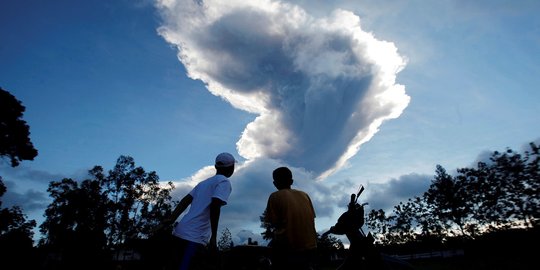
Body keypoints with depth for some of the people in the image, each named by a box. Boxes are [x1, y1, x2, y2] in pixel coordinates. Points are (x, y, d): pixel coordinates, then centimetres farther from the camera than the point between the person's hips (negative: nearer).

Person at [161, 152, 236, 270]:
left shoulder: (203, 182, 21)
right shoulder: (224, 182, -4)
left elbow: (186, 200, 11)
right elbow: (214, 206, -17)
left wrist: (172, 219, 4)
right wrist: (213, 237, -17)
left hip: (180, 232, 8)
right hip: (195, 237, -8)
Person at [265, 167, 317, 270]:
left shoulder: (275, 196, -2)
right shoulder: (304, 195, 10)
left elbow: (273, 223, -4)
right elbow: (311, 219, 11)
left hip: (287, 247, -4)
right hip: (309, 246, 5)